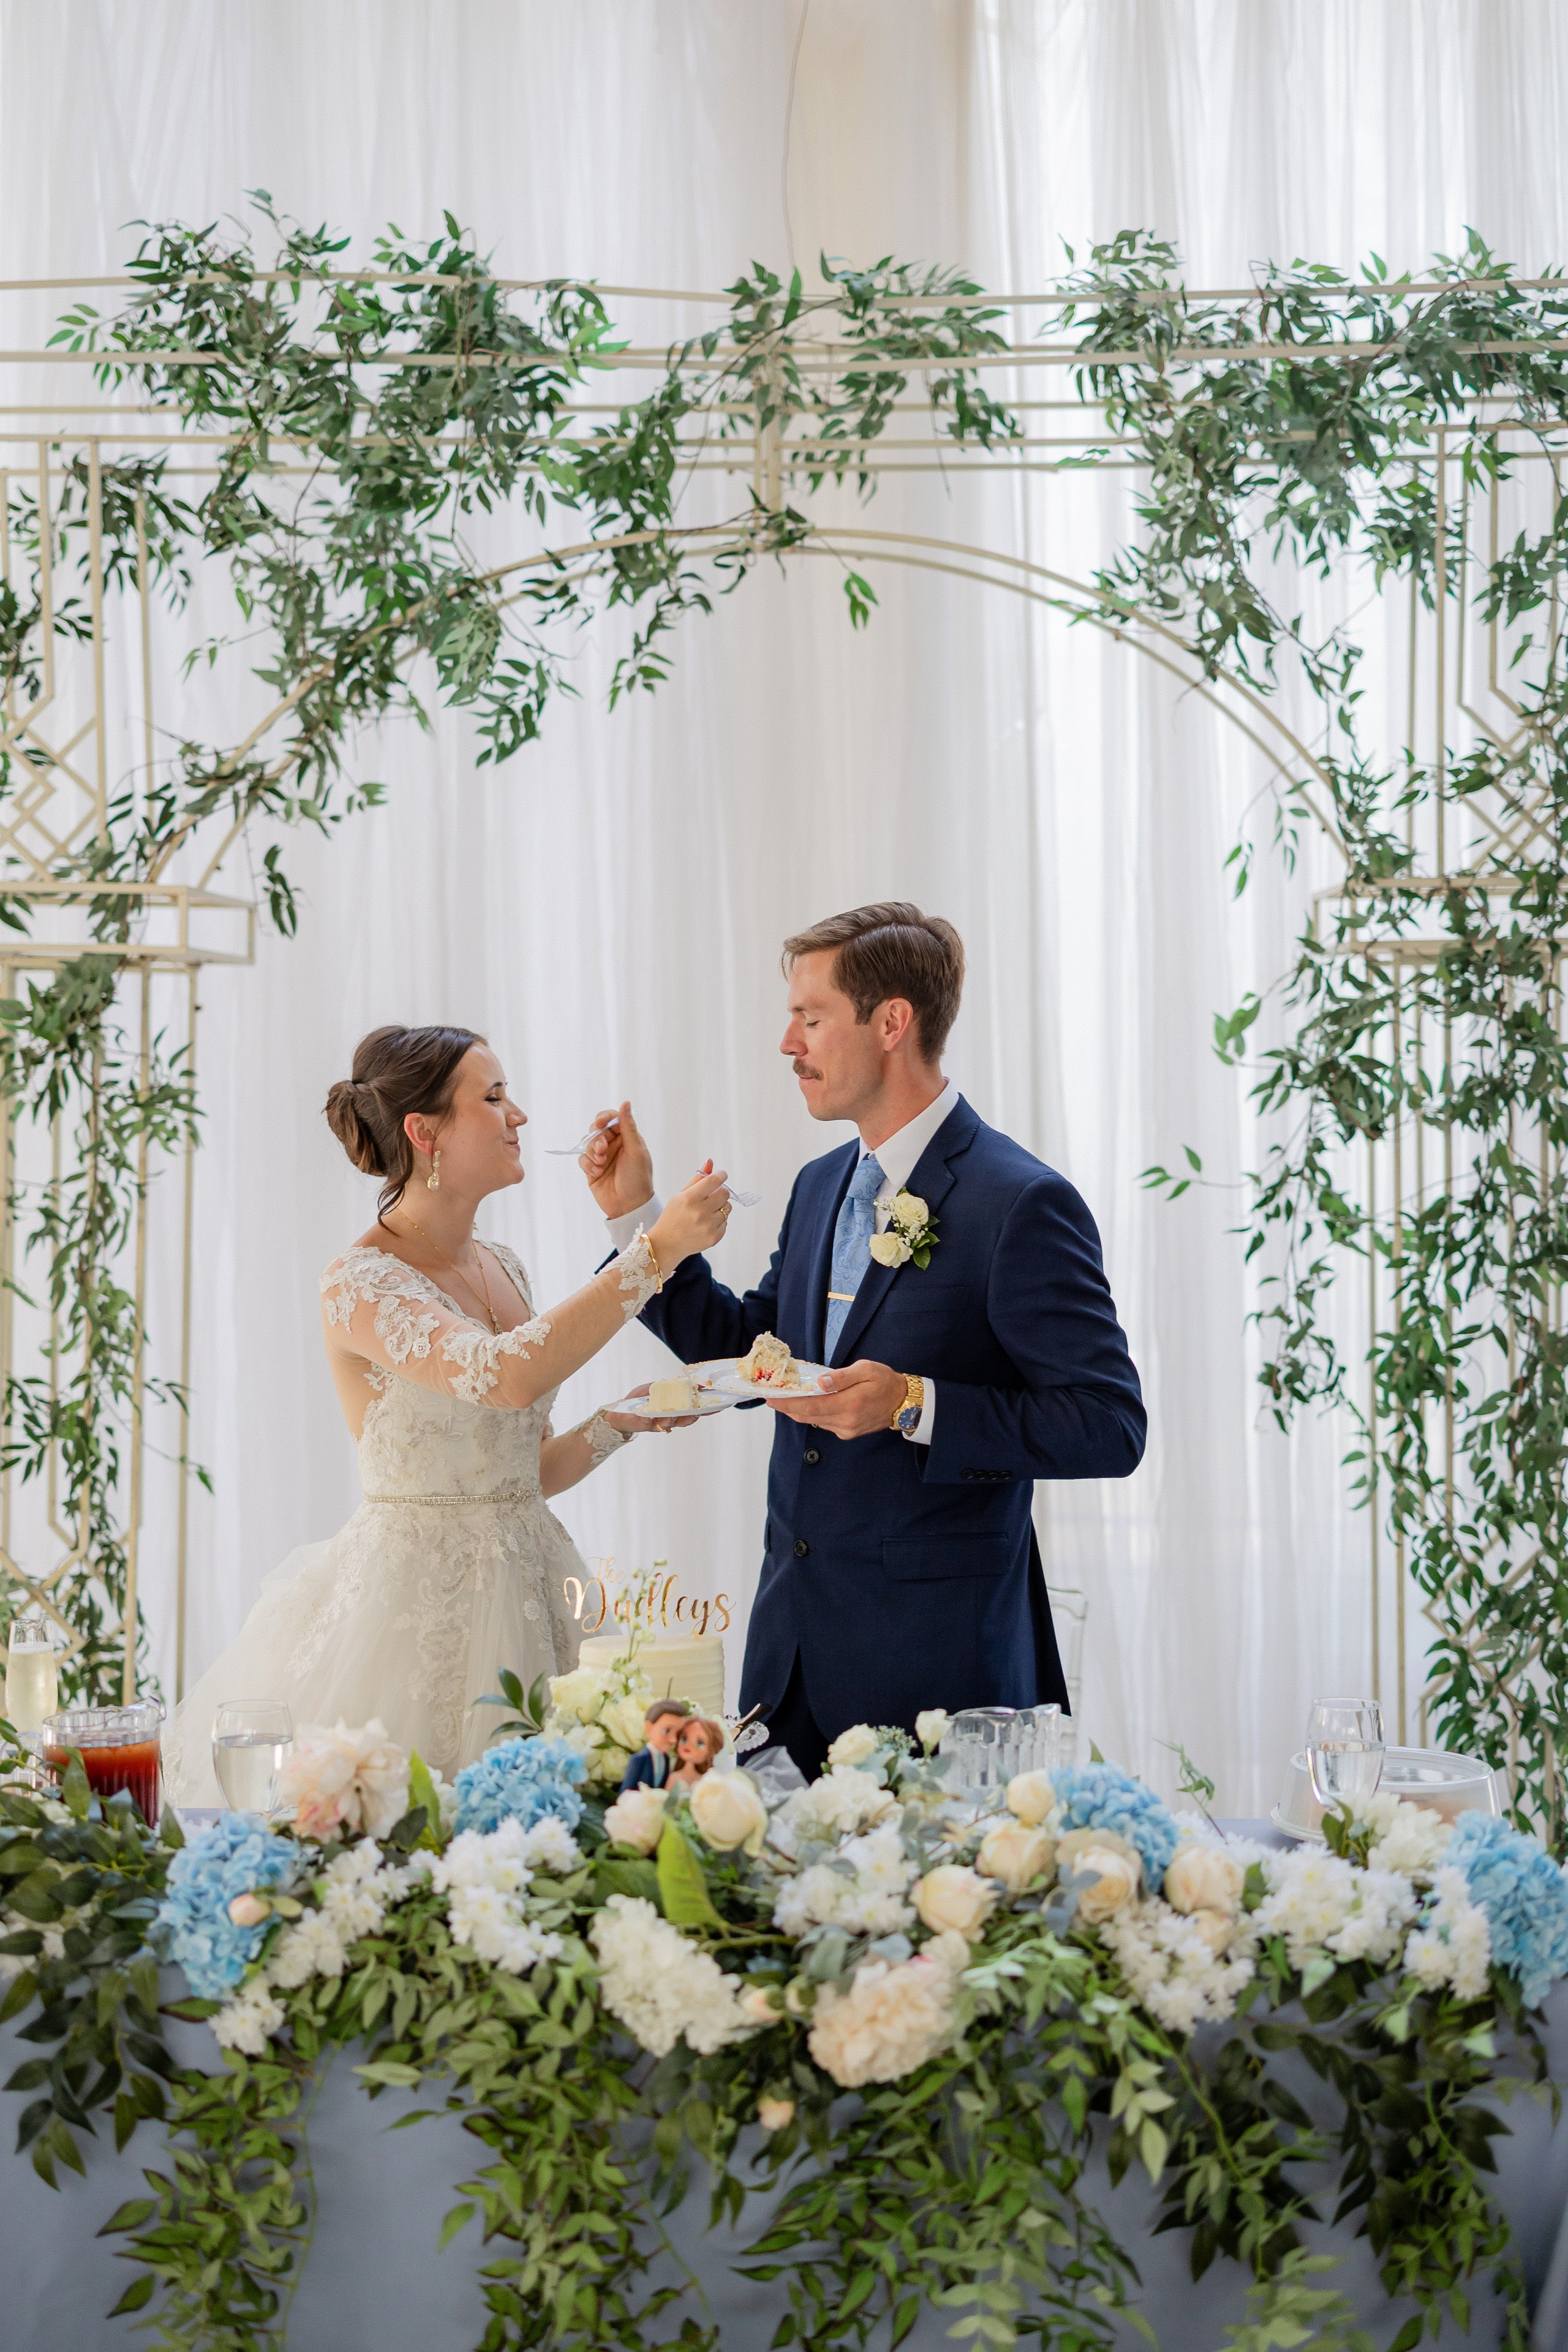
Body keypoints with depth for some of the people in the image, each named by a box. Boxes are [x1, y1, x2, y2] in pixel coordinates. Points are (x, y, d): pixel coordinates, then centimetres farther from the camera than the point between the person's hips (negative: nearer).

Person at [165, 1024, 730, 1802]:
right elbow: (508, 1376, -30)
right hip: (417, 1598, -7)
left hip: (524, 1588, 7)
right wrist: (656, 1251, -29)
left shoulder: (500, 1269, 11)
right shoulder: (360, 1283, -13)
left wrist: (622, 1422, -2)